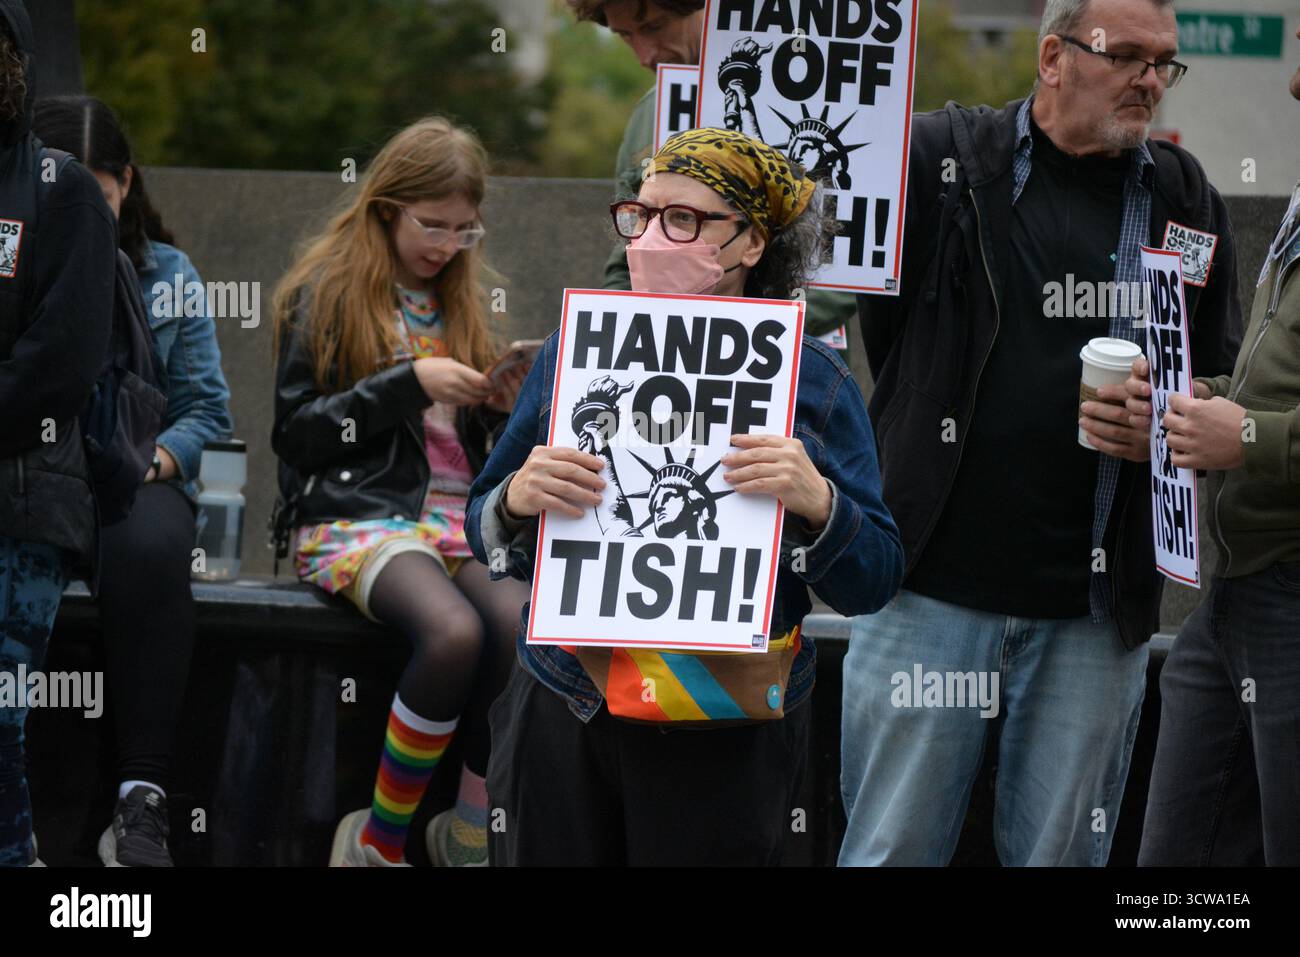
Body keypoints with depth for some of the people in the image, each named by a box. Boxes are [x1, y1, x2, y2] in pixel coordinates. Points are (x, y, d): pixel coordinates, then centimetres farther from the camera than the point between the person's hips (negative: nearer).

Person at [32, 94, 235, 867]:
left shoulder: (167, 274, 12)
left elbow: (208, 408, 8)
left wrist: (153, 458, -12)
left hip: (136, 480, 1)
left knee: (149, 546, -37)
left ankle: (143, 800, -36)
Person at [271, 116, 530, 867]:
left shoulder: (459, 301, 23)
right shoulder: (328, 293, 6)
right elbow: (295, 432, -2)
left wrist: (505, 408, 4)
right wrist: (409, 384, -10)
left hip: (458, 516, 5)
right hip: (356, 516, -5)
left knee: (521, 623, -31)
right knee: (454, 632, -36)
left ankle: (472, 832, -22)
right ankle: (378, 843, -22)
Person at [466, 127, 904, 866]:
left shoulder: (813, 382, 0)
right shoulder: (575, 354, 7)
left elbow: (873, 584, -4)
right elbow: (488, 541, 9)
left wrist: (816, 501, -22)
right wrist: (516, 500, -13)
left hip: (724, 743, -2)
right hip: (565, 719, 2)